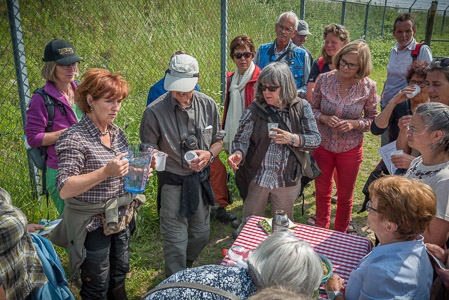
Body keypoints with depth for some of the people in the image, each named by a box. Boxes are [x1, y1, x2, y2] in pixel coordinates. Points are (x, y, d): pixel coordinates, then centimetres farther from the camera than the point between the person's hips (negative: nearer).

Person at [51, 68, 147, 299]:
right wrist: (106, 172, -34)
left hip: (121, 219, 6)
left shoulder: (117, 133, 3)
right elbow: (64, 189, -24)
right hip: (93, 226, -6)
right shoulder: (75, 138, -19)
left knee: (119, 276, 22)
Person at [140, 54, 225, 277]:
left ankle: (186, 269, 51)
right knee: (176, 242, 5)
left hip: (201, 179, 5)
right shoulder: (155, 111, -17)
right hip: (172, 182, -4)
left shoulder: (208, 105, -4)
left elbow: (218, 139, 8)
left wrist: (209, 154, -14)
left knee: (201, 235, 21)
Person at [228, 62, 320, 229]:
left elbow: (315, 139, -6)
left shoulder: (301, 107, -5)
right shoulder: (255, 110, -9)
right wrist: (238, 153, -31)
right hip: (257, 177, -1)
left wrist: (291, 139, -24)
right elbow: (242, 139, -9)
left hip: (287, 179, 1)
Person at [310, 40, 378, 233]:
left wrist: (353, 124, -22)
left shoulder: (368, 87, -13)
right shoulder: (324, 79, -11)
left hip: (350, 149, -1)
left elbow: (373, 118, -3)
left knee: (345, 196, 15)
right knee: (322, 192, 17)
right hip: (323, 145, 1)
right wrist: (324, 118, -21)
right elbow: (313, 108, 0)